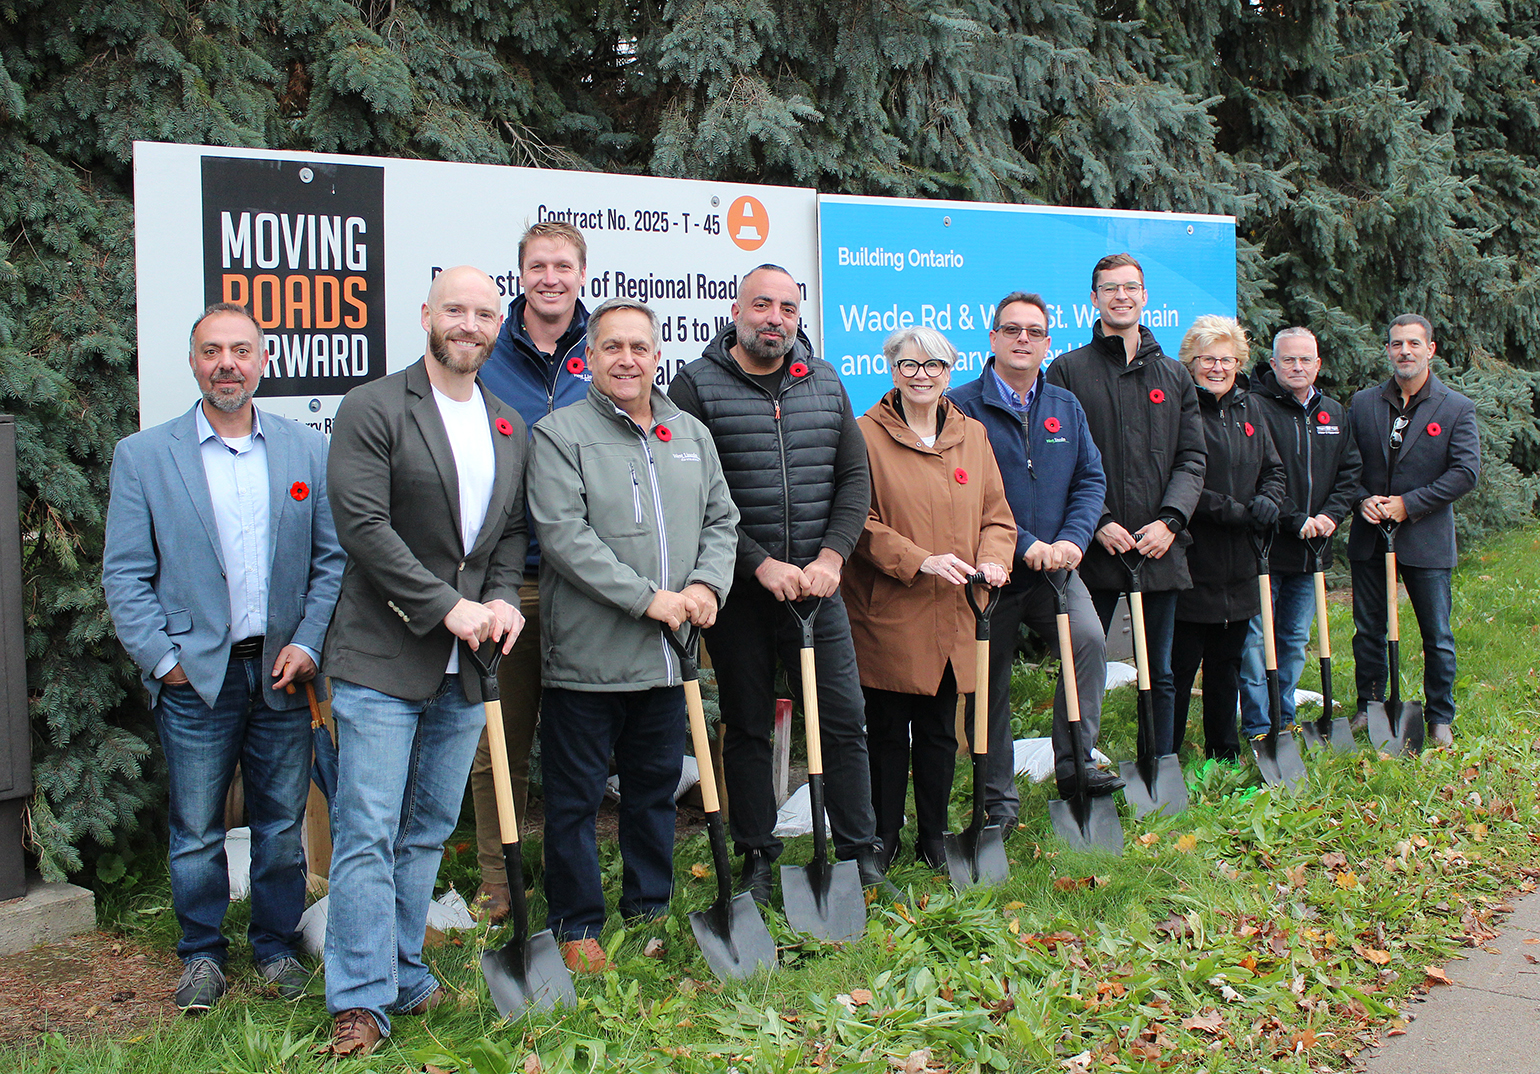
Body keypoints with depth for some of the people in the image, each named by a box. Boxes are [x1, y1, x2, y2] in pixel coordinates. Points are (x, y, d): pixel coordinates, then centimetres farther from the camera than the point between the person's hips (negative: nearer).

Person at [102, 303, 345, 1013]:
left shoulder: (310, 451, 5)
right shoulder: (142, 456, 1)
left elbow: (333, 559, 5)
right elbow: (125, 574, 0)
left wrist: (308, 643, -5)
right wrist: (162, 658, -8)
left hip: (282, 669, 1)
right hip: (195, 678, -1)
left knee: (282, 822, 11)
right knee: (196, 829, 8)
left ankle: (276, 944, 28)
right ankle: (202, 953, 26)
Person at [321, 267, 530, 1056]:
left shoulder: (511, 429, 14)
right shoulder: (372, 410, -6)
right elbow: (364, 526, -15)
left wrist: (502, 600, -4)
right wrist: (447, 607, -17)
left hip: (464, 665, 6)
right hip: (383, 661, -6)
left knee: (429, 832, 14)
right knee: (368, 834, -4)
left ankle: (402, 976, 26)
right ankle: (360, 1002, 4)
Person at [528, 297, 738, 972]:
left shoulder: (691, 435, 13)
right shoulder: (559, 434, -6)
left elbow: (722, 520, 14)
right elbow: (564, 535, -16)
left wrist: (707, 585, -7)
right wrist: (650, 598, -19)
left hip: (668, 655, 5)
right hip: (587, 656, -5)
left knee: (656, 787, 17)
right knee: (576, 796, 4)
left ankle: (651, 910, 32)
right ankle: (576, 926, 19)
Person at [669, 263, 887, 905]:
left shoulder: (825, 384, 10)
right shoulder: (698, 385, -3)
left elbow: (855, 477, 9)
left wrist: (831, 558, -6)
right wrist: (761, 564, -16)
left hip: (816, 584, 3)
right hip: (738, 587, -3)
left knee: (845, 720, 4)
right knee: (747, 727, 8)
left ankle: (858, 852, 17)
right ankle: (757, 857, 21)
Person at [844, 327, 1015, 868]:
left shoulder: (972, 434, 11)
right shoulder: (867, 435, -3)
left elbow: (996, 514, 13)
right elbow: (861, 520, -8)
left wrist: (992, 559, -7)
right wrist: (921, 561, -18)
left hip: (952, 618, 4)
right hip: (887, 615, -4)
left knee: (940, 731, 12)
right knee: (887, 731, 5)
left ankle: (933, 837, 26)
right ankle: (884, 837, 20)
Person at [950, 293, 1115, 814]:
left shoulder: (1066, 407, 10)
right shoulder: (962, 406, -6)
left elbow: (1091, 478, 9)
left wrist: (1071, 540, -9)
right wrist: (1023, 545, -17)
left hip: (1055, 568, 3)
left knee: (1089, 639, -22)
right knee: (990, 682, 5)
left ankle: (1074, 761, -10)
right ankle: (998, 796, 19)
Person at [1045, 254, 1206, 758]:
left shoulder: (1174, 376, 14)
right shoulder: (1067, 370, 3)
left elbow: (1191, 460, 10)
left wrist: (1170, 521, -6)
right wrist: (1097, 523, -14)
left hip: (1160, 548, 3)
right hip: (1094, 550, -3)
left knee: (1160, 674, 11)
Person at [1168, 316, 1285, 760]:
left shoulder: (1249, 408, 13)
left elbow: (1273, 468, 19)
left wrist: (1269, 502, -2)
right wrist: (1234, 512, -19)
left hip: (1240, 566, 7)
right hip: (1192, 561, -7)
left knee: (1227, 662, 17)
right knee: (1180, 664, -2)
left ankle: (1225, 752, 28)